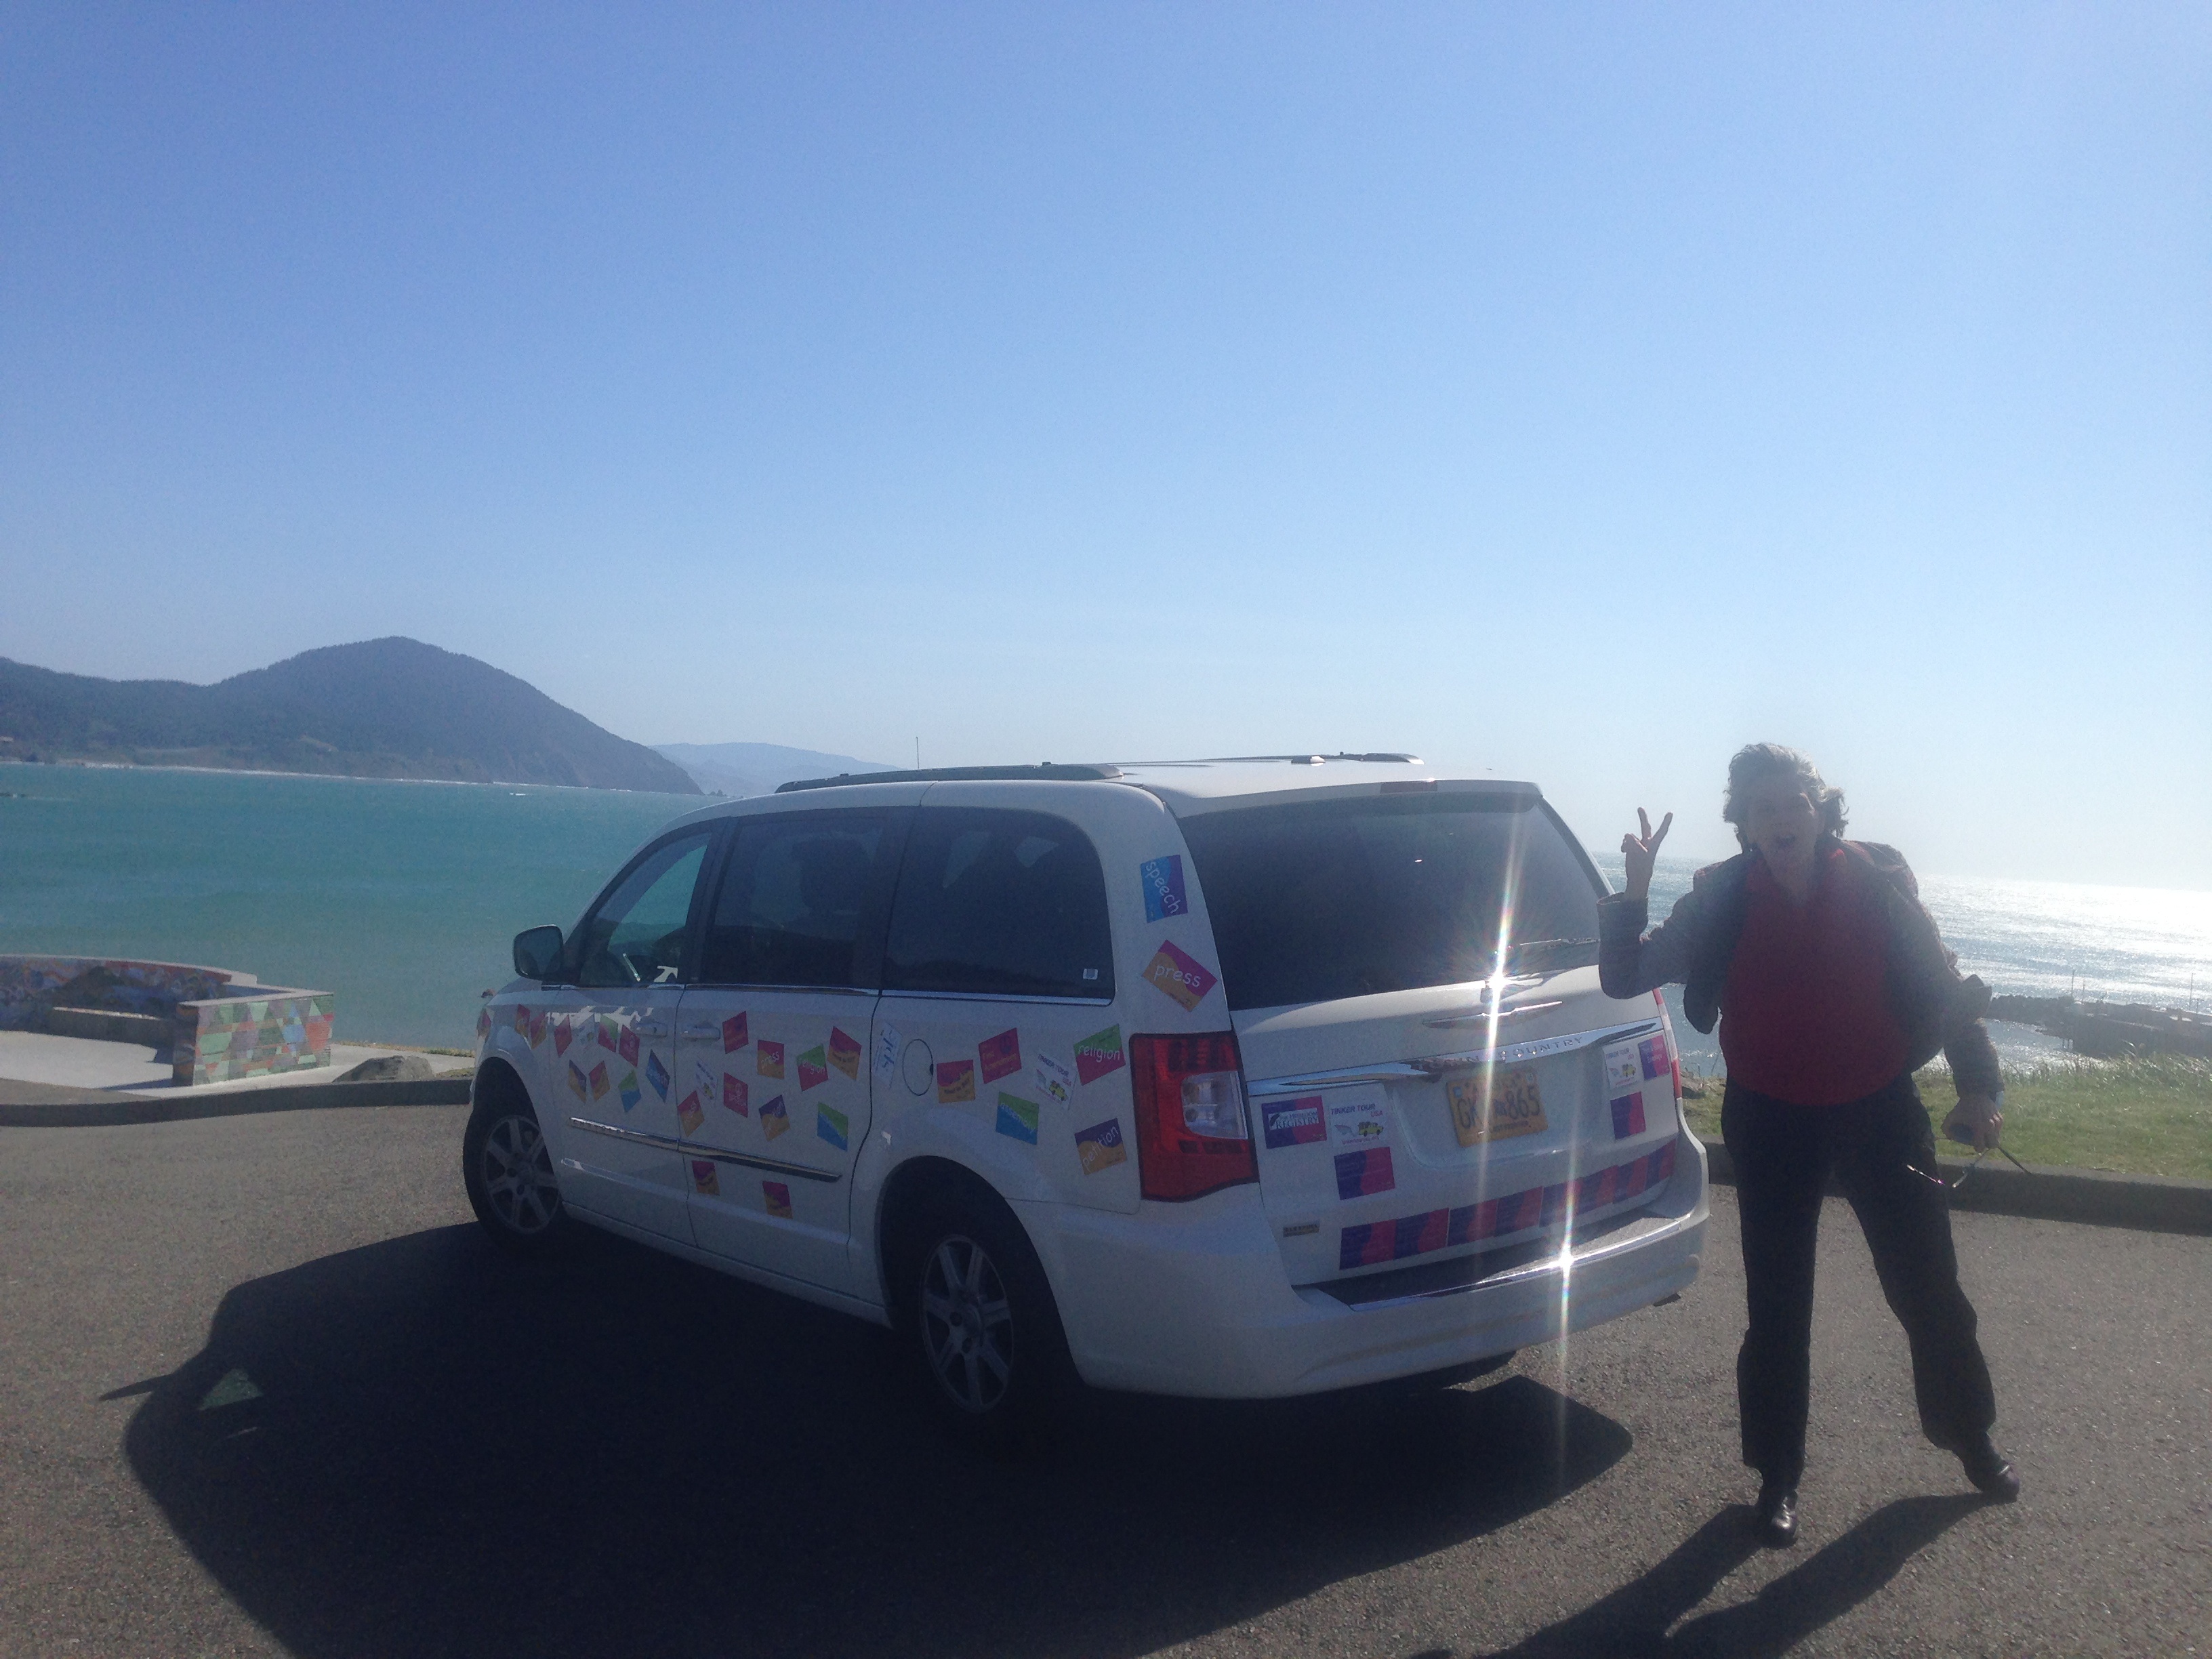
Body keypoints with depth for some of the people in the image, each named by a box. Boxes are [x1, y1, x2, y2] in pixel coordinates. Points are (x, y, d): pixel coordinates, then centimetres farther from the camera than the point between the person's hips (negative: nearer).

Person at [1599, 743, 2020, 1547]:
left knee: (1929, 1291, 12)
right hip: (1772, 1121, 0)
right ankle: (1777, 1478, 22)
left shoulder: (1876, 880, -10)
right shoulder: (1721, 900, -10)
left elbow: (1942, 985, 0)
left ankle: (1972, 1438, 38)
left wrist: (1978, 1085, -6)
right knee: (1776, 1307, 6)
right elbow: (1626, 977, -11)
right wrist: (1634, 893, -27)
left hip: (1879, 1111, 1)